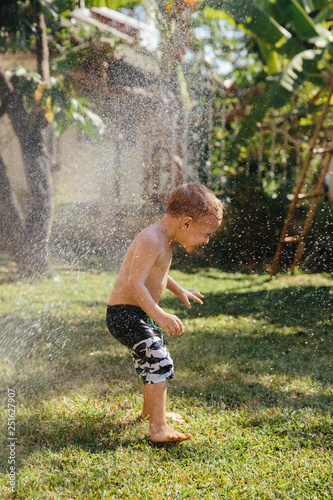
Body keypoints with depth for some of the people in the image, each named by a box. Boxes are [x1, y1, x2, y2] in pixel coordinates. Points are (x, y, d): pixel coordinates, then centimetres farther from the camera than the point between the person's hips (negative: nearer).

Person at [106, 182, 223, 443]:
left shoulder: (165, 238, 8)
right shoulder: (151, 240, -25)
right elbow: (134, 283, -34)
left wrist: (179, 290, 34)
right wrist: (159, 315, -41)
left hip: (138, 314, 11)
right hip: (125, 314, -11)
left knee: (152, 361, 26)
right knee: (160, 361, -20)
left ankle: (151, 409, 48)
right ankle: (158, 428, -19)